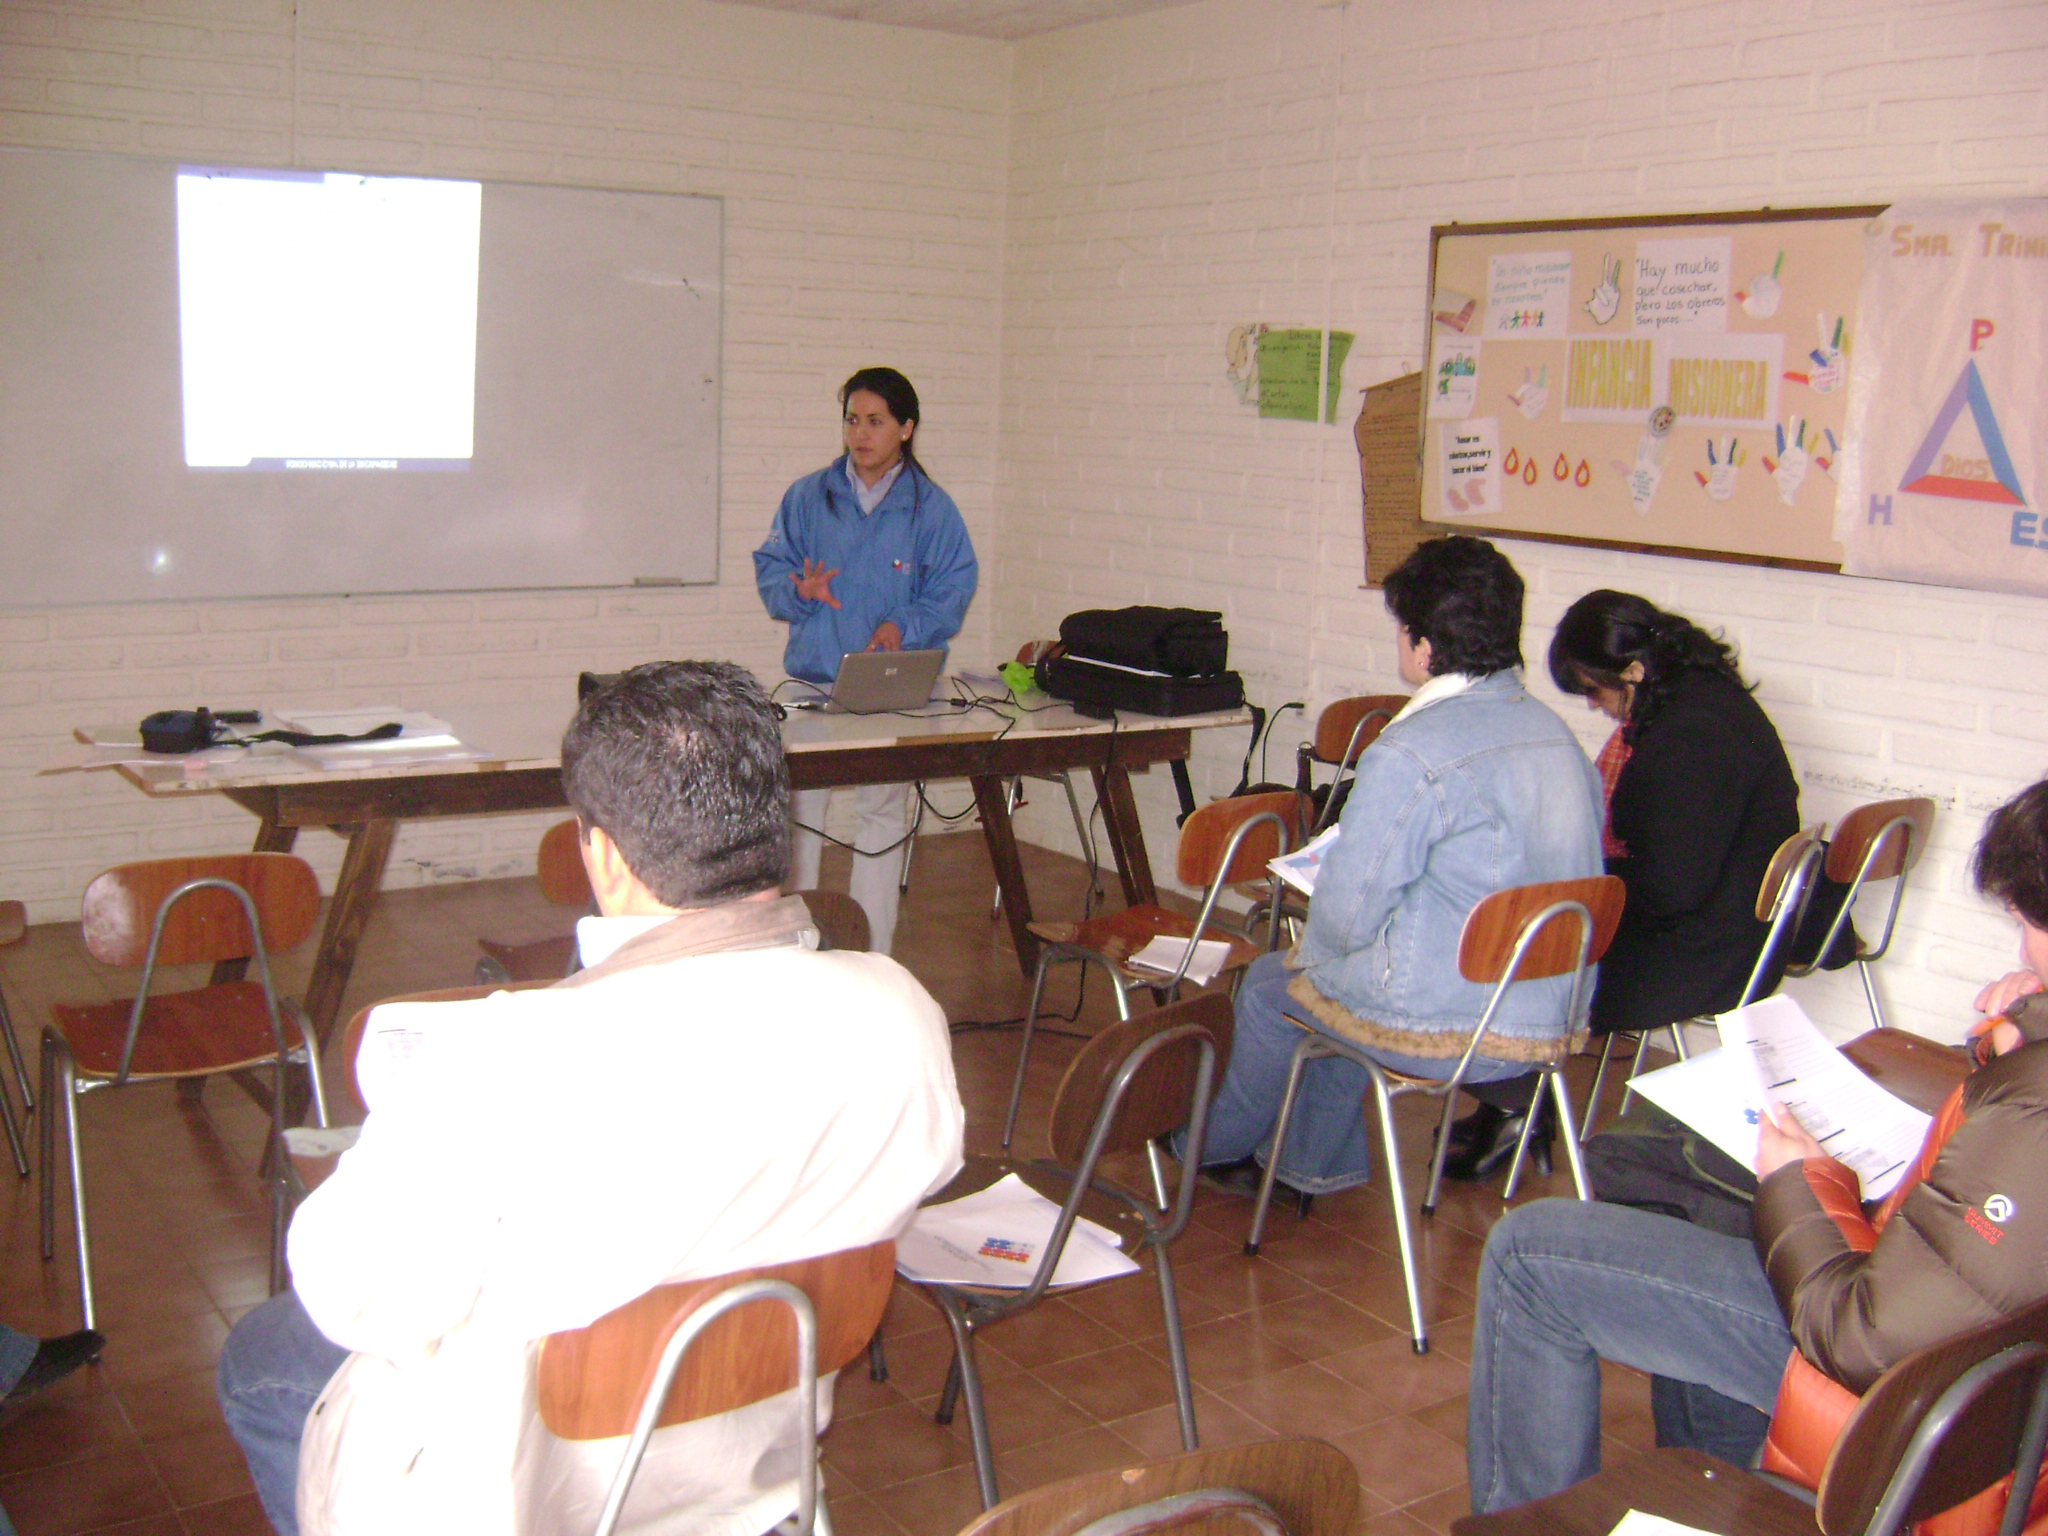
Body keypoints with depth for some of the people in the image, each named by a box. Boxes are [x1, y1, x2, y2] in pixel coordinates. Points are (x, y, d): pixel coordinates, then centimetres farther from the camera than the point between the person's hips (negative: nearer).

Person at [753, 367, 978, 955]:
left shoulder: (931, 508, 2)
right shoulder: (808, 497, 6)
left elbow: (954, 589, -1)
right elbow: (770, 569, 8)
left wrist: (905, 625, -18)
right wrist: (801, 591, -14)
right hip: (812, 682, 1)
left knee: (883, 815, 6)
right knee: (798, 810, 0)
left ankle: (871, 958, 16)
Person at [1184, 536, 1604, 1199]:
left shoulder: (1410, 755, -22)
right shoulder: (1557, 734, 3)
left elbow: (1347, 912, -16)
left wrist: (1306, 956, 8)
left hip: (1445, 1027, -8)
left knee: (1269, 984, 19)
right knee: (1331, 969, 30)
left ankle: (1220, 1144, 43)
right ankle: (1313, 1164, 42)